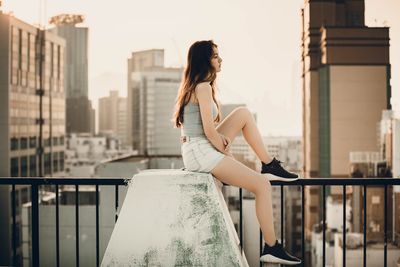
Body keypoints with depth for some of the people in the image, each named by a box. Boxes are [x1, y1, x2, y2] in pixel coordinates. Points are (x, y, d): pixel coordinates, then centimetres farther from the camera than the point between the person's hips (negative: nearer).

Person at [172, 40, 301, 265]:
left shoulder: (192, 86, 16)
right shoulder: (204, 86, -14)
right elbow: (209, 131, -18)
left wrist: (222, 140, 5)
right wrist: (228, 153, -4)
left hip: (199, 150, 10)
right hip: (201, 153, -10)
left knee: (244, 113, 15)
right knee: (262, 185, -9)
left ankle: (270, 166, 12)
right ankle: (272, 248, -6)